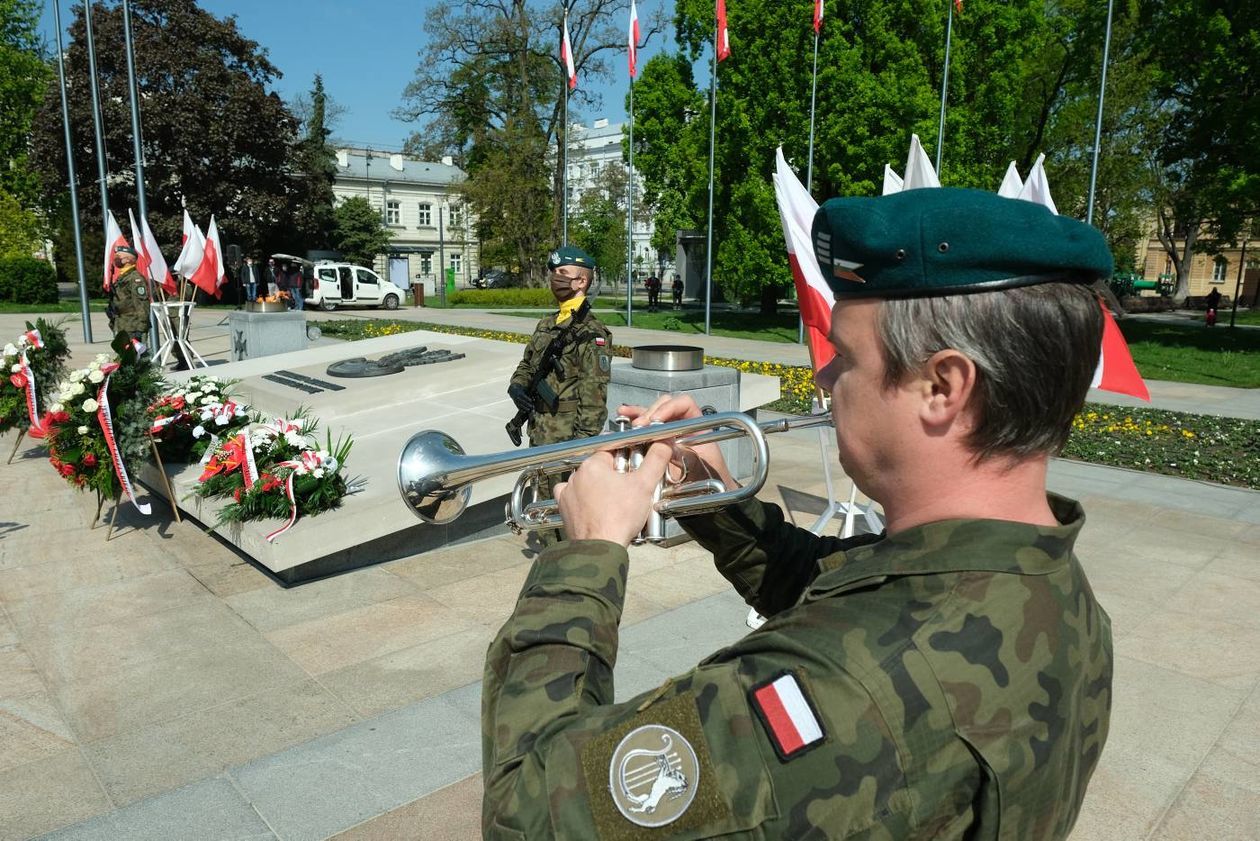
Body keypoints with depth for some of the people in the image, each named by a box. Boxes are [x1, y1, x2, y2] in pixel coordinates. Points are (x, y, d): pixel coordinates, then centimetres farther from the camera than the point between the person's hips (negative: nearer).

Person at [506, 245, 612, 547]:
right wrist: (517, 386, -1)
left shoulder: (592, 333, -13)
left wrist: (583, 443, -20)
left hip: (567, 438, -8)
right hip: (539, 433, 8)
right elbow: (527, 364, 21)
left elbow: (594, 394, -17)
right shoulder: (546, 325, 12)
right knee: (543, 501, 19)